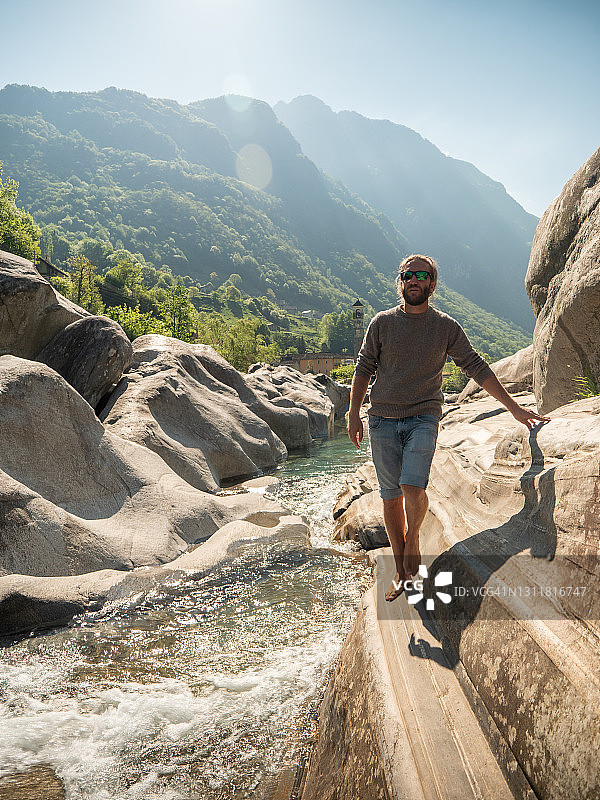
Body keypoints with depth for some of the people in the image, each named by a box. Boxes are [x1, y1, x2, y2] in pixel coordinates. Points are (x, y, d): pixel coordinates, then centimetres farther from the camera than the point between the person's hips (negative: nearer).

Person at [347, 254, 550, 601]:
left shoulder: (446, 327, 4)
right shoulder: (382, 322, 5)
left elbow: (477, 367, 5)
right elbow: (364, 368, 9)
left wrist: (514, 407, 2)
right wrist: (354, 413, 4)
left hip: (423, 417, -1)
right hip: (383, 419, 2)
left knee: (412, 488, -21)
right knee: (391, 496, 3)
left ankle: (413, 537, 14)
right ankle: (402, 572, 19)